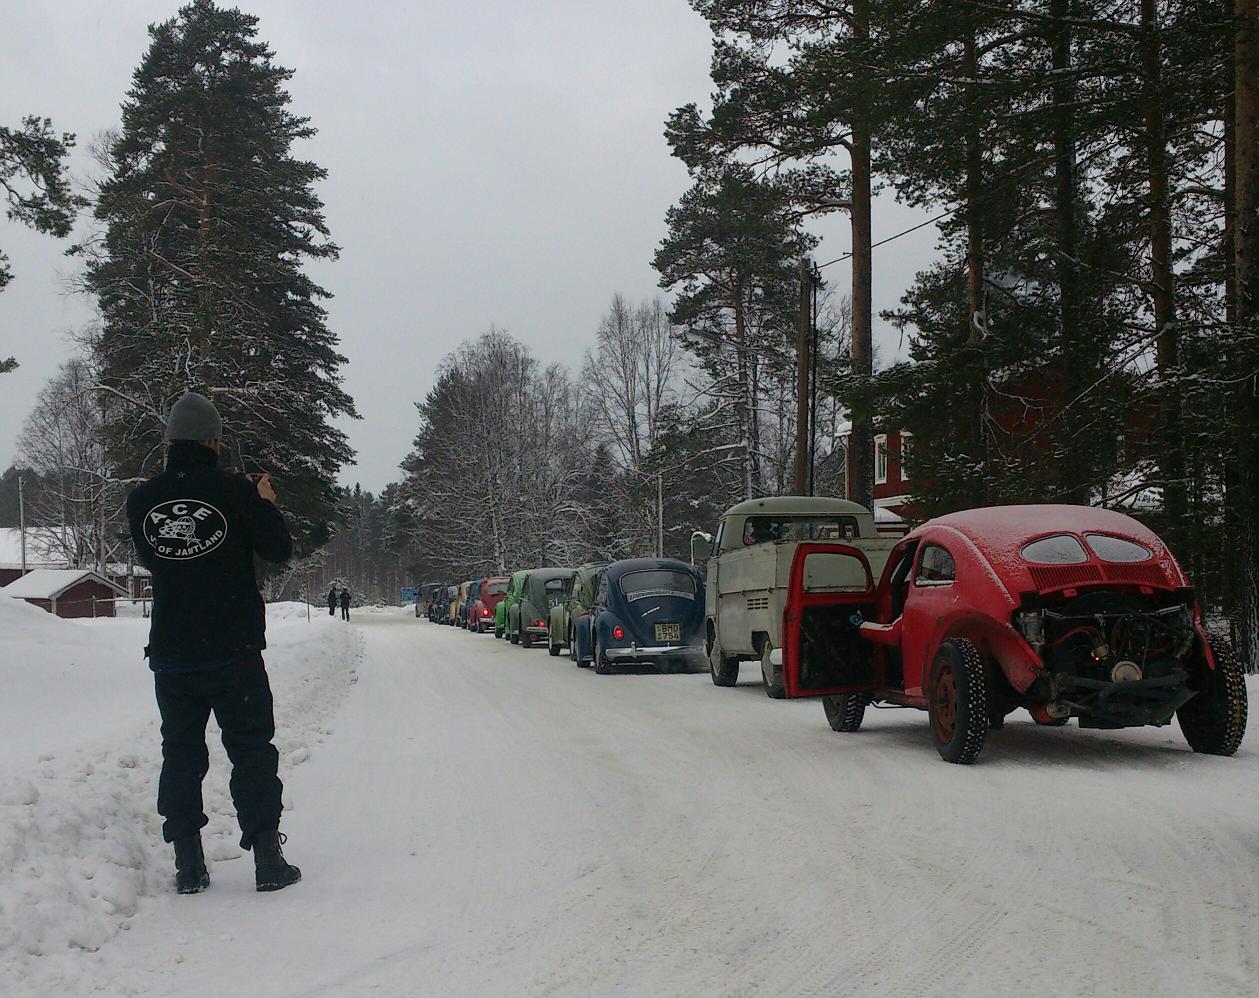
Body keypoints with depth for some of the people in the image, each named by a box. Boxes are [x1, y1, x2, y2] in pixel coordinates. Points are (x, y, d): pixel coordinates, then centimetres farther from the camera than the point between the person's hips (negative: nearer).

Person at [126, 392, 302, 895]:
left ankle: (188, 864, 13)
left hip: (169, 655, 3)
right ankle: (267, 859, 6)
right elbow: (278, 549, -5)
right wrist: (266, 503, 11)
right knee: (252, 752, 6)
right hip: (233, 652, -3)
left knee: (181, 754, 12)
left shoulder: (142, 500, -1)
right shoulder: (234, 490, -13)